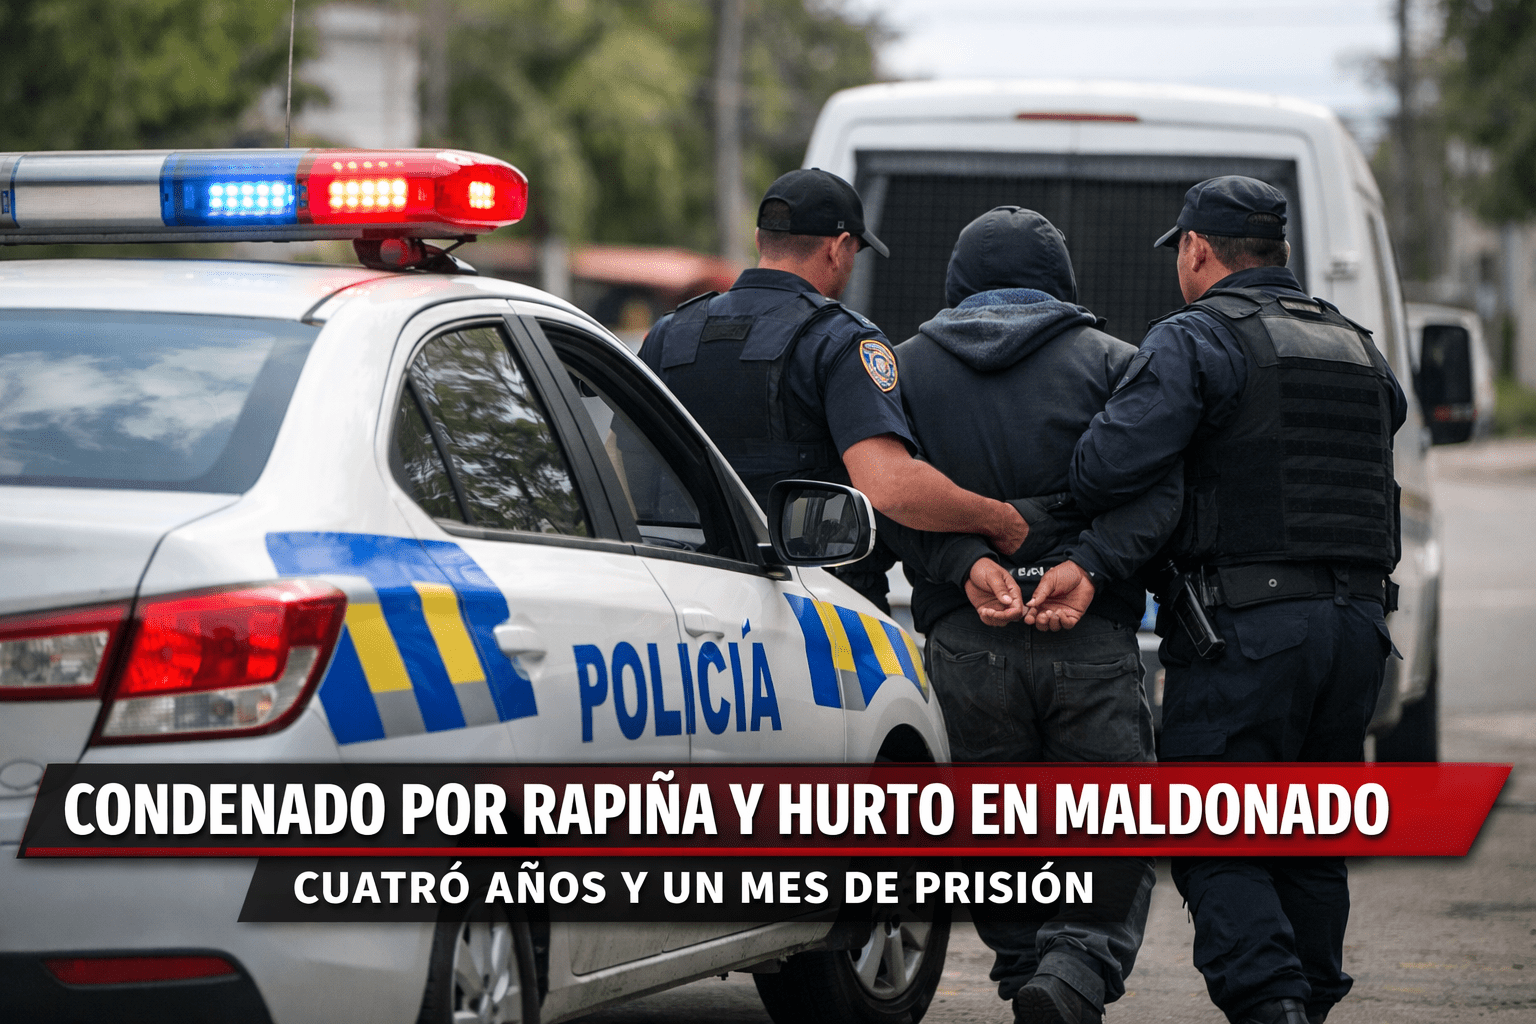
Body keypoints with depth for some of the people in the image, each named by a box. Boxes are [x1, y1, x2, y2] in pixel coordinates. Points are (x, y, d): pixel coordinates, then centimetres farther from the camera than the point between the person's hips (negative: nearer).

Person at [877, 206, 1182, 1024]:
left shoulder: (907, 366, 12)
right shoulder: (1107, 361, 8)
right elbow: (1157, 485, -6)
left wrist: (966, 565, -12)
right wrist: (1089, 566, -15)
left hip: (967, 644, 1)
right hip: (1093, 643, -1)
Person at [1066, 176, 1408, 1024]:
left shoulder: (1196, 340, -5)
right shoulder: (1358, 350, 19)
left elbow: (1109, 468, -16)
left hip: (1247, 629, -7)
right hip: (1359, 620, 7)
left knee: (1216, 842, -4)